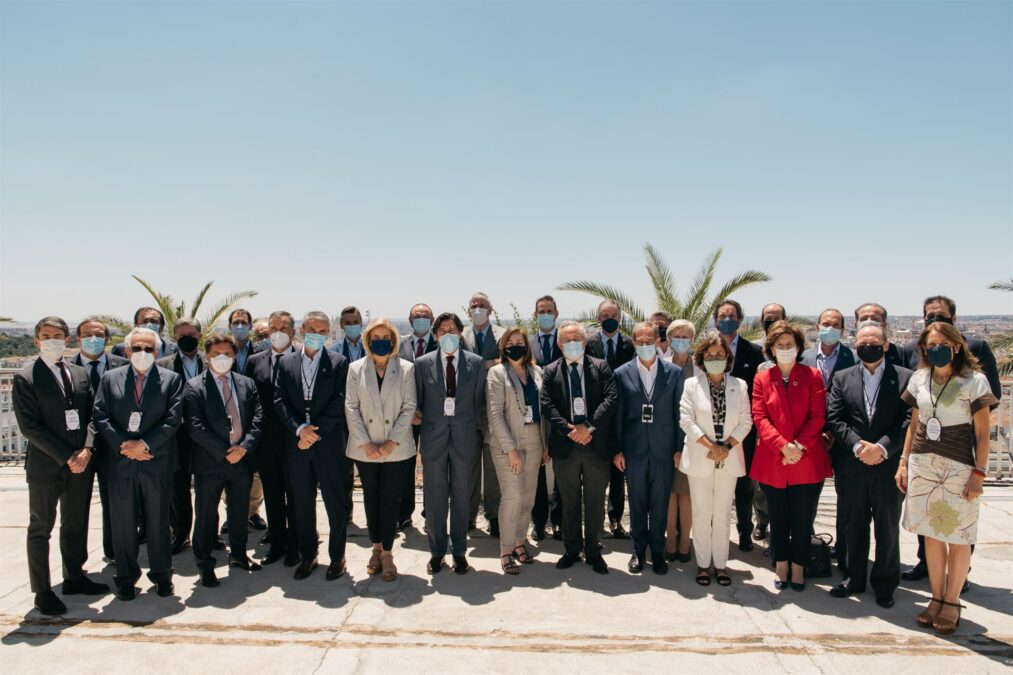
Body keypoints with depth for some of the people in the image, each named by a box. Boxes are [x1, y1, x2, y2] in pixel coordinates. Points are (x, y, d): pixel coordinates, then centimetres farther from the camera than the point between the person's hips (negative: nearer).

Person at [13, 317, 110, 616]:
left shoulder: (80, 374, 9)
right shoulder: (25, 379, -7)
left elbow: (91, 416, 7)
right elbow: (30, 427, -12)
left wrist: (86, 449, -9)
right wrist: (66, 457, -15)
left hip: (81, 463, 5)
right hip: (45, 465, -5)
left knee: (76, 525, 16)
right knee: (41, 529, 6)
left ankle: (74, 577, 31)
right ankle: (42, 592, 16)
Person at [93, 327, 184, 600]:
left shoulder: (171, 379, 2)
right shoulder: (110, 378, 7)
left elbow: (173, 419, -5)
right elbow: (100, 417, 0)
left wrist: (145, 444, -14)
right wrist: (124, 446, -12)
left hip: (157, 463, -1)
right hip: (120, 463, 1)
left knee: (158, 521, 8)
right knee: (123, 523, 9)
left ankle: (162, 574, 23)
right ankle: (126, 577, 24)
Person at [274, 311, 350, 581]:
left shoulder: (339, 362, -1)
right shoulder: (286, 363, 8)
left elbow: (339, 402, -8)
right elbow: (280, 400, 2)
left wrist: (316, 432, -13)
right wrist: (299, 428, -12)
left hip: (329, 444, -3)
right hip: (296, 443, 3)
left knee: (335, 503, 4)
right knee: (302, 504, 11)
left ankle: (337, 557, 18)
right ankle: (307, 556, 25)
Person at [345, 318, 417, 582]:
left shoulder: (406, 368, 1)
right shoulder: (356, 368, 4)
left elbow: (409, 407, -3)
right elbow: (351, 407, 0)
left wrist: (392, 442, -12)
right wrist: (365, 444, -9)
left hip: (396, 448, -1)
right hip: (365, 448, 2)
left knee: (390, 499, 1)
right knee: (371, 498, 11)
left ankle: (387, 553, 9)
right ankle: (377, 548, 23)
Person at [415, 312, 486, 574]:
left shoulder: (476, 363, 2)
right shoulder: (423, 363, 1)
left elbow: (479, 401, 5)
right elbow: (417, 401, 6)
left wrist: (473, 429, 2)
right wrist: (422, 422, 1)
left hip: (464, 437, 0)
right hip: (433, 436, 0)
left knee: (462, 496, 9)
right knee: (434, 497, 7)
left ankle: (459, 551, 22)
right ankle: (437, 551, 22)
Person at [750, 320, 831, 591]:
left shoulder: (812, 377, 1)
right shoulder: (762, 379, 4)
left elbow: (817, 417, -4)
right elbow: (759, 418, -3)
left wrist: (799, 445, -16)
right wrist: (783, 445, -16)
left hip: (807, 461, -1)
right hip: (772, 461, 1)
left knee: (802, 518, 8)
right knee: (778, 518, 11)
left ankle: (798, 568, 24)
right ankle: (781, 567, 26)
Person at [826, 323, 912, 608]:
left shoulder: (906, 378, -1)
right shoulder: (842, 378, 6)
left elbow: (910, 420, -8)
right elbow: (834, 419, -1)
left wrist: (882, 447, -18)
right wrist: (858, 445, -14)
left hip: (889, 465, -2)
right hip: (851, 467, 2)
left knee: (888, 528, 10)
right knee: (854, 526, 14)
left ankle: (885, 584, 25)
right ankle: (854, 579, 28)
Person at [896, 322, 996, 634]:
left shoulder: (974, 380, -6)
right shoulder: (919, 379, 6)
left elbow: (982, 432, -5)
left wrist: (979, 473, -9)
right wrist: (903, 461, 9)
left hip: (959, 467, -4)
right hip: (922, 464, 4)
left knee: (958, 538, 5)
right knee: (931, 534, 11)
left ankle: (951, 603, 20)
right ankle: (936, 598, 24)